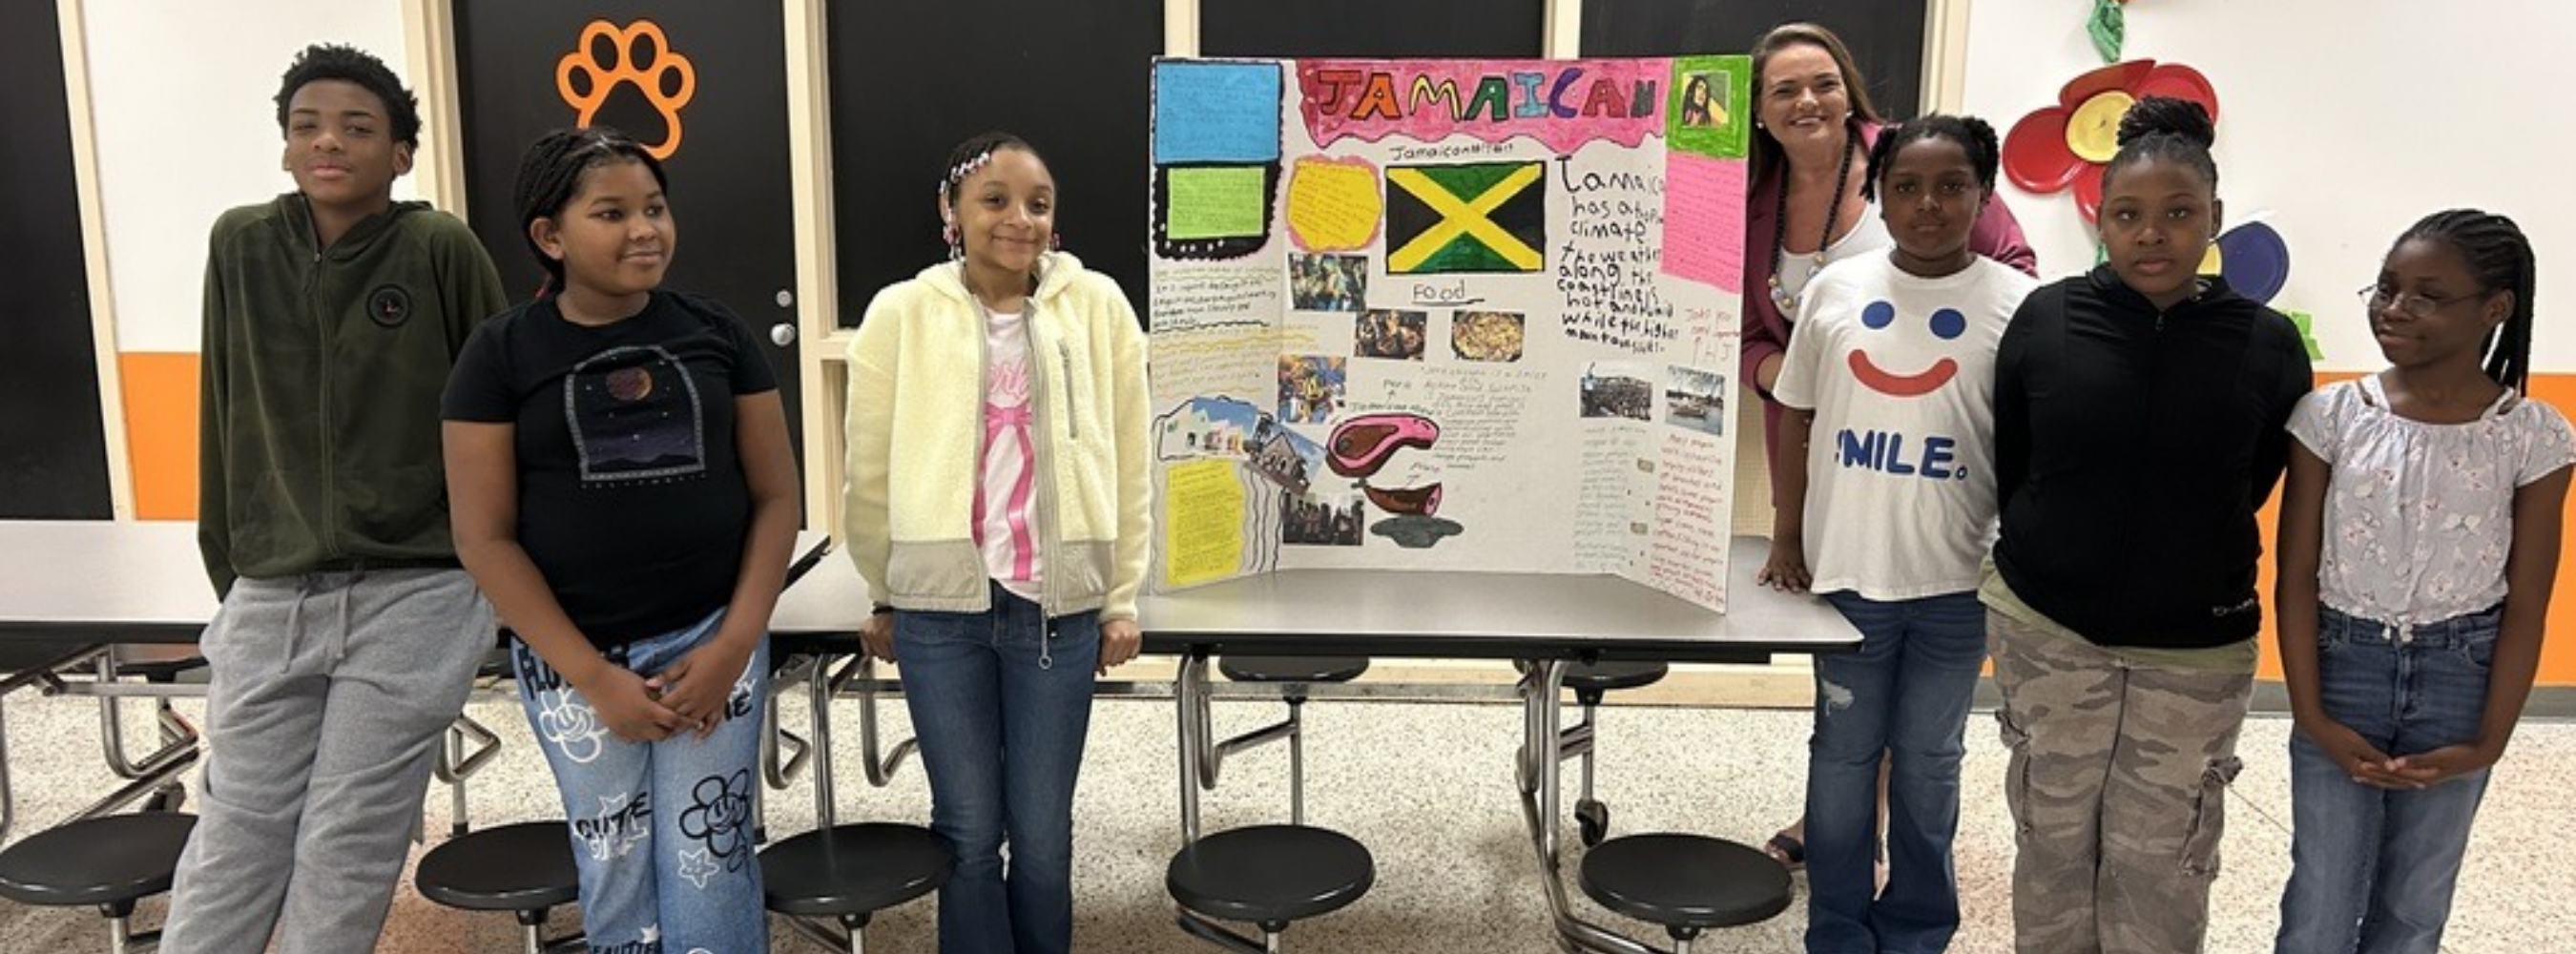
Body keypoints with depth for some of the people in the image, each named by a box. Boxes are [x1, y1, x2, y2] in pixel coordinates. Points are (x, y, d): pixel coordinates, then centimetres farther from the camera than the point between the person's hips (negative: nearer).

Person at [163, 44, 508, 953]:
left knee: (350, 848, 6)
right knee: (234, 838, 10)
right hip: (268, 600, 3)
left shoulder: (442, 250, -7)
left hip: (415, 599, -3)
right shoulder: (240, 245, 3)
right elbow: (224, 419, 11)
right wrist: (230, 573, 14)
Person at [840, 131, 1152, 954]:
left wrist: (1122, 599, 4)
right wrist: (884, 596, 11)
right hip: (939, 608, 0)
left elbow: (1128, 463, 3)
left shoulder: (1098, 306, 0)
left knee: (1043, 834, 9)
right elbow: (870, 470, 5)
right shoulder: (901, 314, -2)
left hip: (1058, 608, 0)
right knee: (969, 829, 10)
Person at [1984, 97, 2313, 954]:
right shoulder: (2045, 319, -7)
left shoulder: (2268, 345, -7)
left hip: (2197, 649, 0)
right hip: (2046, 629, 0)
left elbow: (2252, 486, 6)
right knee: (2053, 842, 12)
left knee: (2162, 865, 8)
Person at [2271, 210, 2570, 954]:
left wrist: (2489, 741, -5)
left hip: (2458, 677, 1)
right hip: (2344, 664, 0)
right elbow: (2296, 577, -4)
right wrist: (2312, 715, -8)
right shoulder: (2331, 415, -7)